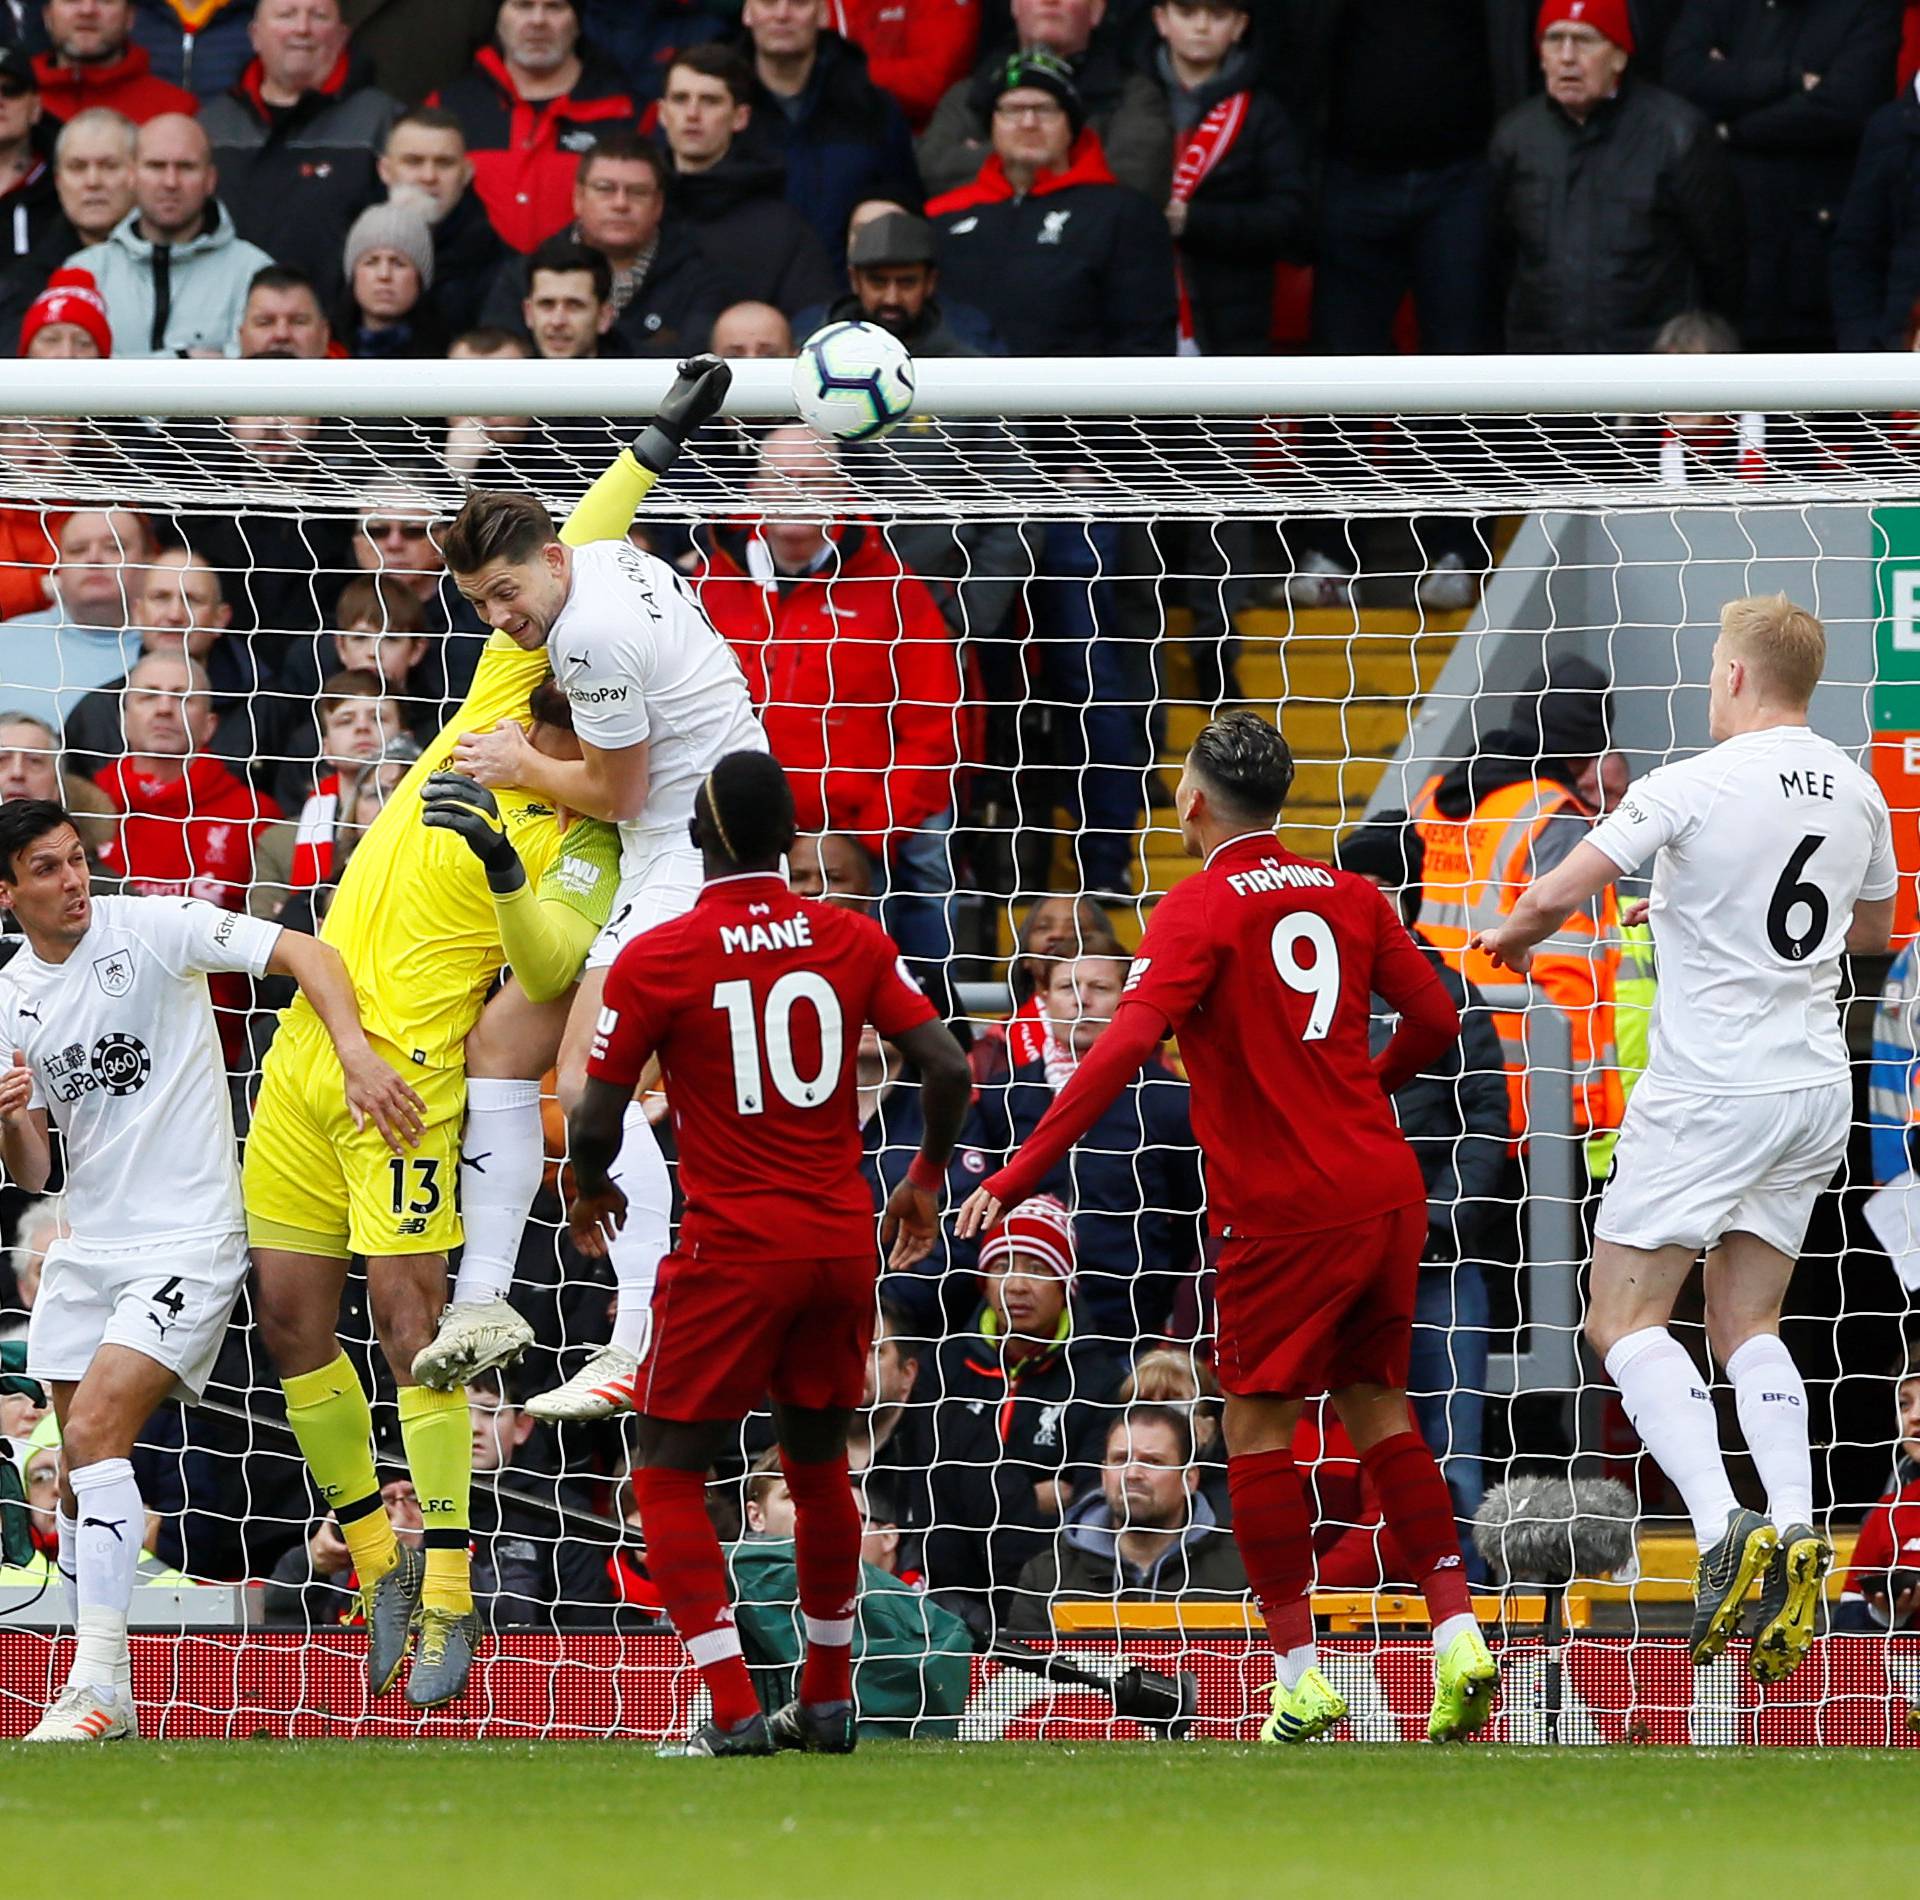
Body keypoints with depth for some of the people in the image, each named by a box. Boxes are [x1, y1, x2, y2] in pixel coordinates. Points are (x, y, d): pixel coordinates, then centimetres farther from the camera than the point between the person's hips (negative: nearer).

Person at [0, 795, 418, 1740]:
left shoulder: (151, 928, -9)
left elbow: (307, 954, -14)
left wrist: (356, 1053, -30)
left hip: (186, 1238, -6)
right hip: (87, 1250, 6)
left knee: (95, 1431, -20)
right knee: (79, 1480, 6)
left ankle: (100, 1680, -19)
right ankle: (98, 1693, 18)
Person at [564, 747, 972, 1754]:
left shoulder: (653, 959, -9)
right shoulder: (852, 940, 2)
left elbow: (596, 1121, -7)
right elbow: (949, 1070, -2)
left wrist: (591, 1190, 15)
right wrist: (925, 1180, 16)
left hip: (733, 1254, -5)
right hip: (845, 1245, 5)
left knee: (668, 1474, 4)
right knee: (818, 1464, 21)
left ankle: (734, 1710, -8)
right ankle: (827, 1700, 27)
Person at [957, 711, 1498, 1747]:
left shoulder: (1200, 909, -10)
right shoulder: (1346, 894, 8)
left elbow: (1125, 1047, -21)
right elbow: (1435, 1018, 12)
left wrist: (1018, 1174, -22)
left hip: (1283, 1210, -6)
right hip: (1385, 1188, 6)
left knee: (1258, 1423, 3)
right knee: (1376, 1403, 17)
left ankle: (1300, 1677, -2)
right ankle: (1456, 1632, 7)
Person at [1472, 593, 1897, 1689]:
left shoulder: (1696, 788, -15)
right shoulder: (1856, 792, 5)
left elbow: (1549, 899, -13)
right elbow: (1873, 928, 23)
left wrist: (1513, 939, 10)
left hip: (1711, 1093, -6)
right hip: (1817, 1088, 6)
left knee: (1626, 1318, 0)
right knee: (1748, 1324, 14)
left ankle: (1724, 1530, -17)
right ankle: (1798, 1536, -5)